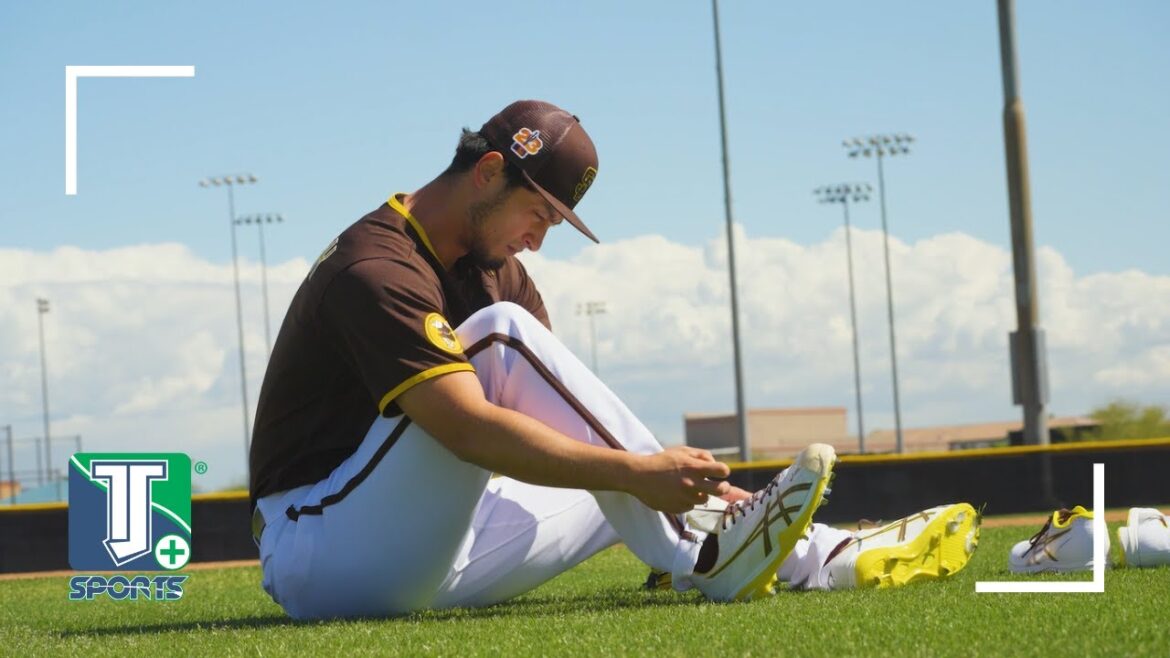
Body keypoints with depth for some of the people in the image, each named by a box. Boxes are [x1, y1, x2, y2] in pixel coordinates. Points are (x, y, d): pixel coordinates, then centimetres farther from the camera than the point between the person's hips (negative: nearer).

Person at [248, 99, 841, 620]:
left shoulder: (494, 269, 12)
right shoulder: (376, 270, -19)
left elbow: (566, 407, 4)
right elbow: (472, 431, -31)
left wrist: (696, 481, -11)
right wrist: (638, 470, -35)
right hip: (316, 551, -9)